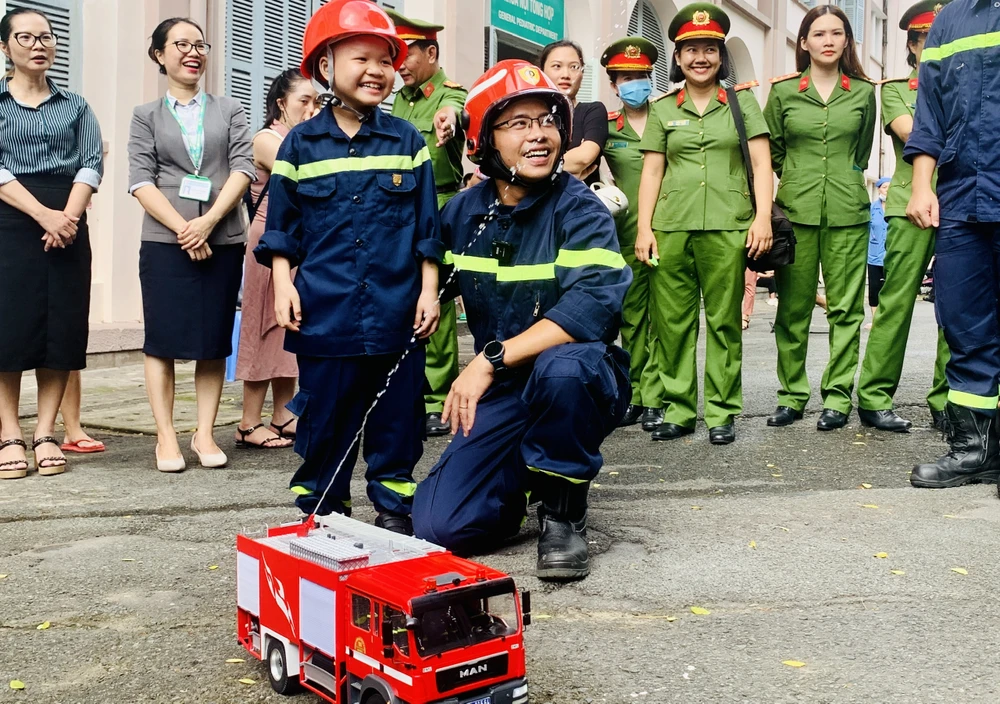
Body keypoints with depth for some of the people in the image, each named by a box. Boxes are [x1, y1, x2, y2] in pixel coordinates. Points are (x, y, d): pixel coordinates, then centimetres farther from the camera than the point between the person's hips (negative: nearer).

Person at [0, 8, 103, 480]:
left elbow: (91, 164, 3)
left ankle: (45, 435, 6)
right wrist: (43, 215, -18)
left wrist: (67, 217, -14)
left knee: (61, 328, 0)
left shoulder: (75, 106, 14)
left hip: (67, 225, 2)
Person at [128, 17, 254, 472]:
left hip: (223, 241, 1)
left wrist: (208, 221, -13)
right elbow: (141, 181, 0)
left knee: (214, 341, 2)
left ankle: (205, 434, 10)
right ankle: (166, 437, 5)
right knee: (163, 340, -1)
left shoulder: (229, 110, 13)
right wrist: (182, 228, -14)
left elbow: (243, 169, 0)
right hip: (165, 242, -1)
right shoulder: (146, 116, 11)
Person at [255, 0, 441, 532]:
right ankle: (320, 505, 22)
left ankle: (392, 504, 22)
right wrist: (282, 284, -2)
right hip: (325, 310, 0)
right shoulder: (301, 143, 4)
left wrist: (429, 290, 2)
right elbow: (282, 227, 8)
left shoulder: (406, 140, 5)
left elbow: (427, 226, 6)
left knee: (396, 412, 8)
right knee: (325, 412, 8)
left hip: (396, 309, 1)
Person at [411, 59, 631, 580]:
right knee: (440, 527, -13)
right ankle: (522, 482, 20)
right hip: (502, 393, 3)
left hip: (582, 382, -3)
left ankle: (564, 512, -14)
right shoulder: (463, 212, 2)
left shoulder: (580, 210, -14)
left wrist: (491, 359, -33)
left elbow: (592, 306, -30)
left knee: (561, 365, -40)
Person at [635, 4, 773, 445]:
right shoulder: (662, 109, 14)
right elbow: (651, 172, 11)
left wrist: (763, 218, -5)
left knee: (724, 321, 0)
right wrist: (644, 228, 2)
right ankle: (678, 409, 10)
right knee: (672, 321, 1)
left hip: (727, 226, -1)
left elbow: (761, 164, 6)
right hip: (671, 226, 2)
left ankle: (722, 411, 7)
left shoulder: (742, 101, 11)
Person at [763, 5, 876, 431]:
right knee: (793, 307, 2)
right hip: (795, 210, 0)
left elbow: (862, 152, 19)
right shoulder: (783, 91, 6)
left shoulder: (863, 92, 8)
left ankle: (838, 396, 8)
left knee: (846, 308, 0)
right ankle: (791, 395, 11)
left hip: (847, 212, 1)